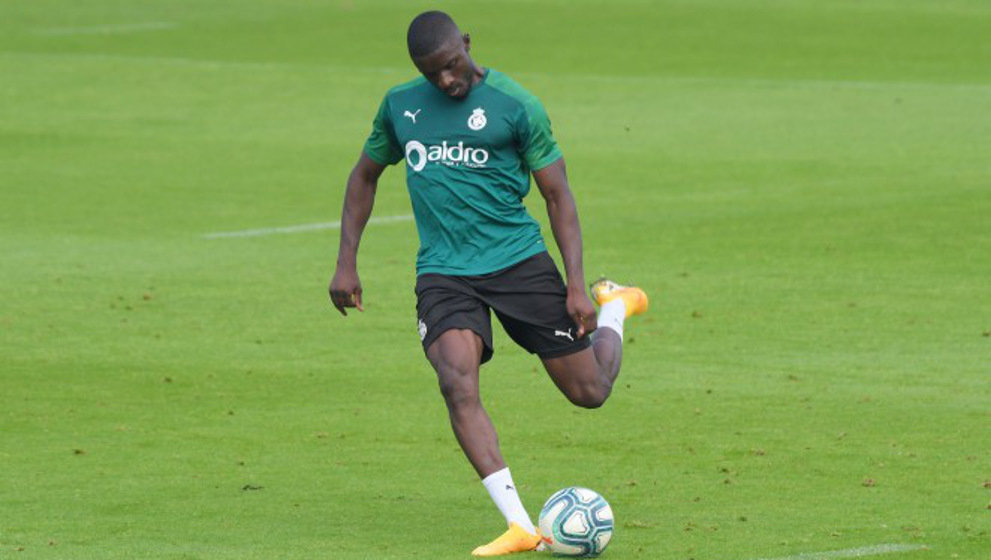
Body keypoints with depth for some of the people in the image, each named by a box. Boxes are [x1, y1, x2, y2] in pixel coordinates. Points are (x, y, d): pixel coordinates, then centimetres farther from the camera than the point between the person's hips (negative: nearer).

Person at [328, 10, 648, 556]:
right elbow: (365, 174, 20)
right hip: (443, 272, 2)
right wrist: (346, 262, 12)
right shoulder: (400, 105, 6)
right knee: (458, 383, -24)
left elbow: (557, 194, -2)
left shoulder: (515, 105, -6)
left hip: (519, 261, -2)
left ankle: (614, 307, 39)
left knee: (589, 390, 4)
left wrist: (576, 284, -9)